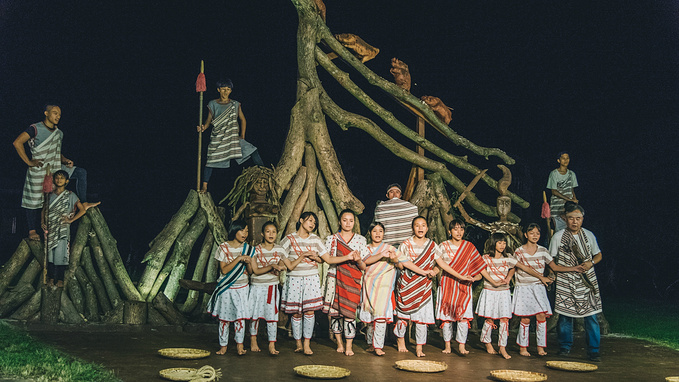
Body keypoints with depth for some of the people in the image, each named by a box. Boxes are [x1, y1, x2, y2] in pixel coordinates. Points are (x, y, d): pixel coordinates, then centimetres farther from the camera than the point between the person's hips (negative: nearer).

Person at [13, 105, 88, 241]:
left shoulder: (59, 133, 12)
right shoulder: (35, 129, -8)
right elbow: (17, 143, -15)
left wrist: (65, 160, 3)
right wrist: (29, 162, -16)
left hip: (56, 168, 6)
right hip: (39, 170, -6)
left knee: (81, 173, -7)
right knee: (34, 201, 2)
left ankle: (83, 204, -6)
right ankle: (32, 231, 14)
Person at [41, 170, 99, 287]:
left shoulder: (70, 195, 2)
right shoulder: (50, 195, 11)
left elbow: (82, 209, -2)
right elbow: (43, 211, 16)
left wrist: (71, 220, -9)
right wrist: (42, 222, 0)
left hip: (63, 229, -3)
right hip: (50, 229, 3)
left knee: (60, 253, -7)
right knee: (50, 253, 2)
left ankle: (60, 279, 0)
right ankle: (51, 278, 11)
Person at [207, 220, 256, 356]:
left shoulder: (248, 249, 3)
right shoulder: (224, 248, -5)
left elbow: (250, 272, 5)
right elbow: (224, 270, -12)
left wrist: (248, 262, -17)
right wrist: (239, 259, -21)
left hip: (242, 287, 1)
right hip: (226, 288, -1)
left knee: (240, 315, -4)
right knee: (224, 317, 4)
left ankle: (239, 344, 9)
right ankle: (223, 345, 16)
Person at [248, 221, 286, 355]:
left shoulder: (280, 250, 2)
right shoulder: (256, 250, -6)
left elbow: (282, 266, 14)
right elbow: (256, 271, -11)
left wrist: (278, 269, -9)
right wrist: (272, 266, -22)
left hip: (272, 286, 1)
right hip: (257, 286, -1)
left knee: (272, 315, -5)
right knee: (255, 314, 8)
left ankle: (272, 345, 0)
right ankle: (253, 340, 27)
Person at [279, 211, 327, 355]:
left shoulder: (315, 240, 9)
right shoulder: (289, 239, 0)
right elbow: (289, 265, -2)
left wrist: (316, 258, -4)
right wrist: (302, 256, -12)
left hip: (311, 279, 2)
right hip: (295, 279, -2)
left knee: (309, 311, -6)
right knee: (296, 313, 0)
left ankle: (307, 344, 1)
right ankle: (298, 344, 11)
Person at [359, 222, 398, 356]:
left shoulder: (390, 248, 8)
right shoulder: (366, 248, 12)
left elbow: (400, 264, -8)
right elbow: (366, 261, -9)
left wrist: (393, 257, -31)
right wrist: (381, 255, -24)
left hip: (383, 284, -2)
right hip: (369, 283, 2)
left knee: (380, 312, -15)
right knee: (369, 313, 4)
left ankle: (378, 346, -15)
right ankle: (370, 343, 19)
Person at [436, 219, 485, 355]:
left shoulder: (469, 247, 9)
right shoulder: (443, 246, 7)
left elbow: (477, 266, 9)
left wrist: (475, 277, -10)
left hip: (464, 284, 0)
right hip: (447, 284, 0)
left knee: (463, 314, -11)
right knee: (446, 313, -1)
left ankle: (462, 346, -9)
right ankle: (447, 345, 8)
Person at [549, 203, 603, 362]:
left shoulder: (589, 235, 8)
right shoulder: (558, 236, 1)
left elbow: (598, 255, 17)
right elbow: (551, 259, 6)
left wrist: (590, 262, -2)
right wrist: (550, 275, -7)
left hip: (587, 280, 1)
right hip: (566, 280, -1)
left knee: (592, 315, -3)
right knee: (565, 314, 1)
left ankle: (593, 350, 5)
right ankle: (565, 346, 17)